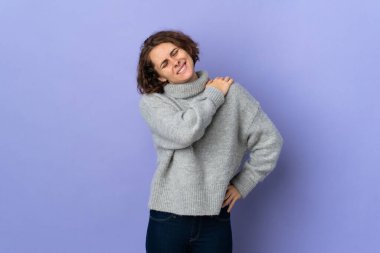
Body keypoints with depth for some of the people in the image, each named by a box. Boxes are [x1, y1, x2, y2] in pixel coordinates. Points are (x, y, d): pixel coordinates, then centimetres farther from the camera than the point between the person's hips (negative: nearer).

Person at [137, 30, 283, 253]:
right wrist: (214, 95, -8)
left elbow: (269, 141, 4)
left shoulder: (231, 92, 0)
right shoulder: (152, 102, -3)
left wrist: (242, 184, 0)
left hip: (215, 222, 1)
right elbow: (185, 132, -22)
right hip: (167, 220, -1)